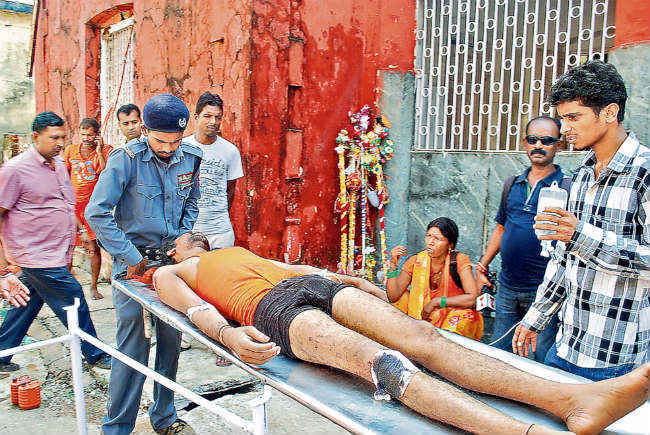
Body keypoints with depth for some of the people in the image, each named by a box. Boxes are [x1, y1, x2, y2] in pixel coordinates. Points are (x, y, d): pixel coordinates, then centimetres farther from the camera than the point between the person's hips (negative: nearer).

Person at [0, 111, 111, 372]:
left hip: (56, 256, 8)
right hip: (39, 257, -8)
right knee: (74, 304, -2)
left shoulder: (59, 165, 12)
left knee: (27, 305, 16)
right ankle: (95, 355, 13)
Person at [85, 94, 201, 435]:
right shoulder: (126, 159, -12)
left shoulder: (189, 158, 2)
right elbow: (97, 212, -12)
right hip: (133, 258, -4)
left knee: (171, 338, 10)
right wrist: (131, 256, -14)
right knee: (134, 341, -3)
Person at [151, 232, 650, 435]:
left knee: (419, 334, -19)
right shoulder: (171, 272, 27)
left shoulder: (238, 251, 41)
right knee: (375, 360, -33)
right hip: (273, 309, -5)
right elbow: (194, 308, 5)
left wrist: (350, 279, 19)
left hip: (312, 283, 6)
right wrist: (227, 335, -17)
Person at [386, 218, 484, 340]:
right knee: (401, 297, -13)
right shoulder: (416, 261, -7)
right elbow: (393, 297, -11)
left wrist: (436, 302, -22)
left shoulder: (459, 260, -14)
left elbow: (473, 298, -23)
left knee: (465, 316, -33)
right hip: (423, 314, 3)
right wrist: (393, 264, -22)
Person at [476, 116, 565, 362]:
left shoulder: (566, 188, -5)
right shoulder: (512, 184, 11)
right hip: (507, 287, 5)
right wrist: (482, 265, 16)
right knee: (498, 352, 14)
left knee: (541, 359, 2)